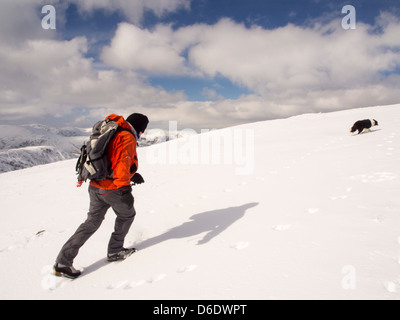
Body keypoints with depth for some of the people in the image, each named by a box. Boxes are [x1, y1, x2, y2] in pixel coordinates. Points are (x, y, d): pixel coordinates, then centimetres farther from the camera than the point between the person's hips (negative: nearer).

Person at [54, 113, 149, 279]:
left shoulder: (112, 133, 18)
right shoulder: (127, 137, -12)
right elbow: (122, 161, -26)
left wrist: (131, 174, 32)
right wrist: (125, 188, -33)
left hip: (95, 186, 8)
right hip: (113, 189, -8)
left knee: (92, 222, 16)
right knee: (127, 215, 18)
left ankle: (63, 262, 15)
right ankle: (115, 251, 28)